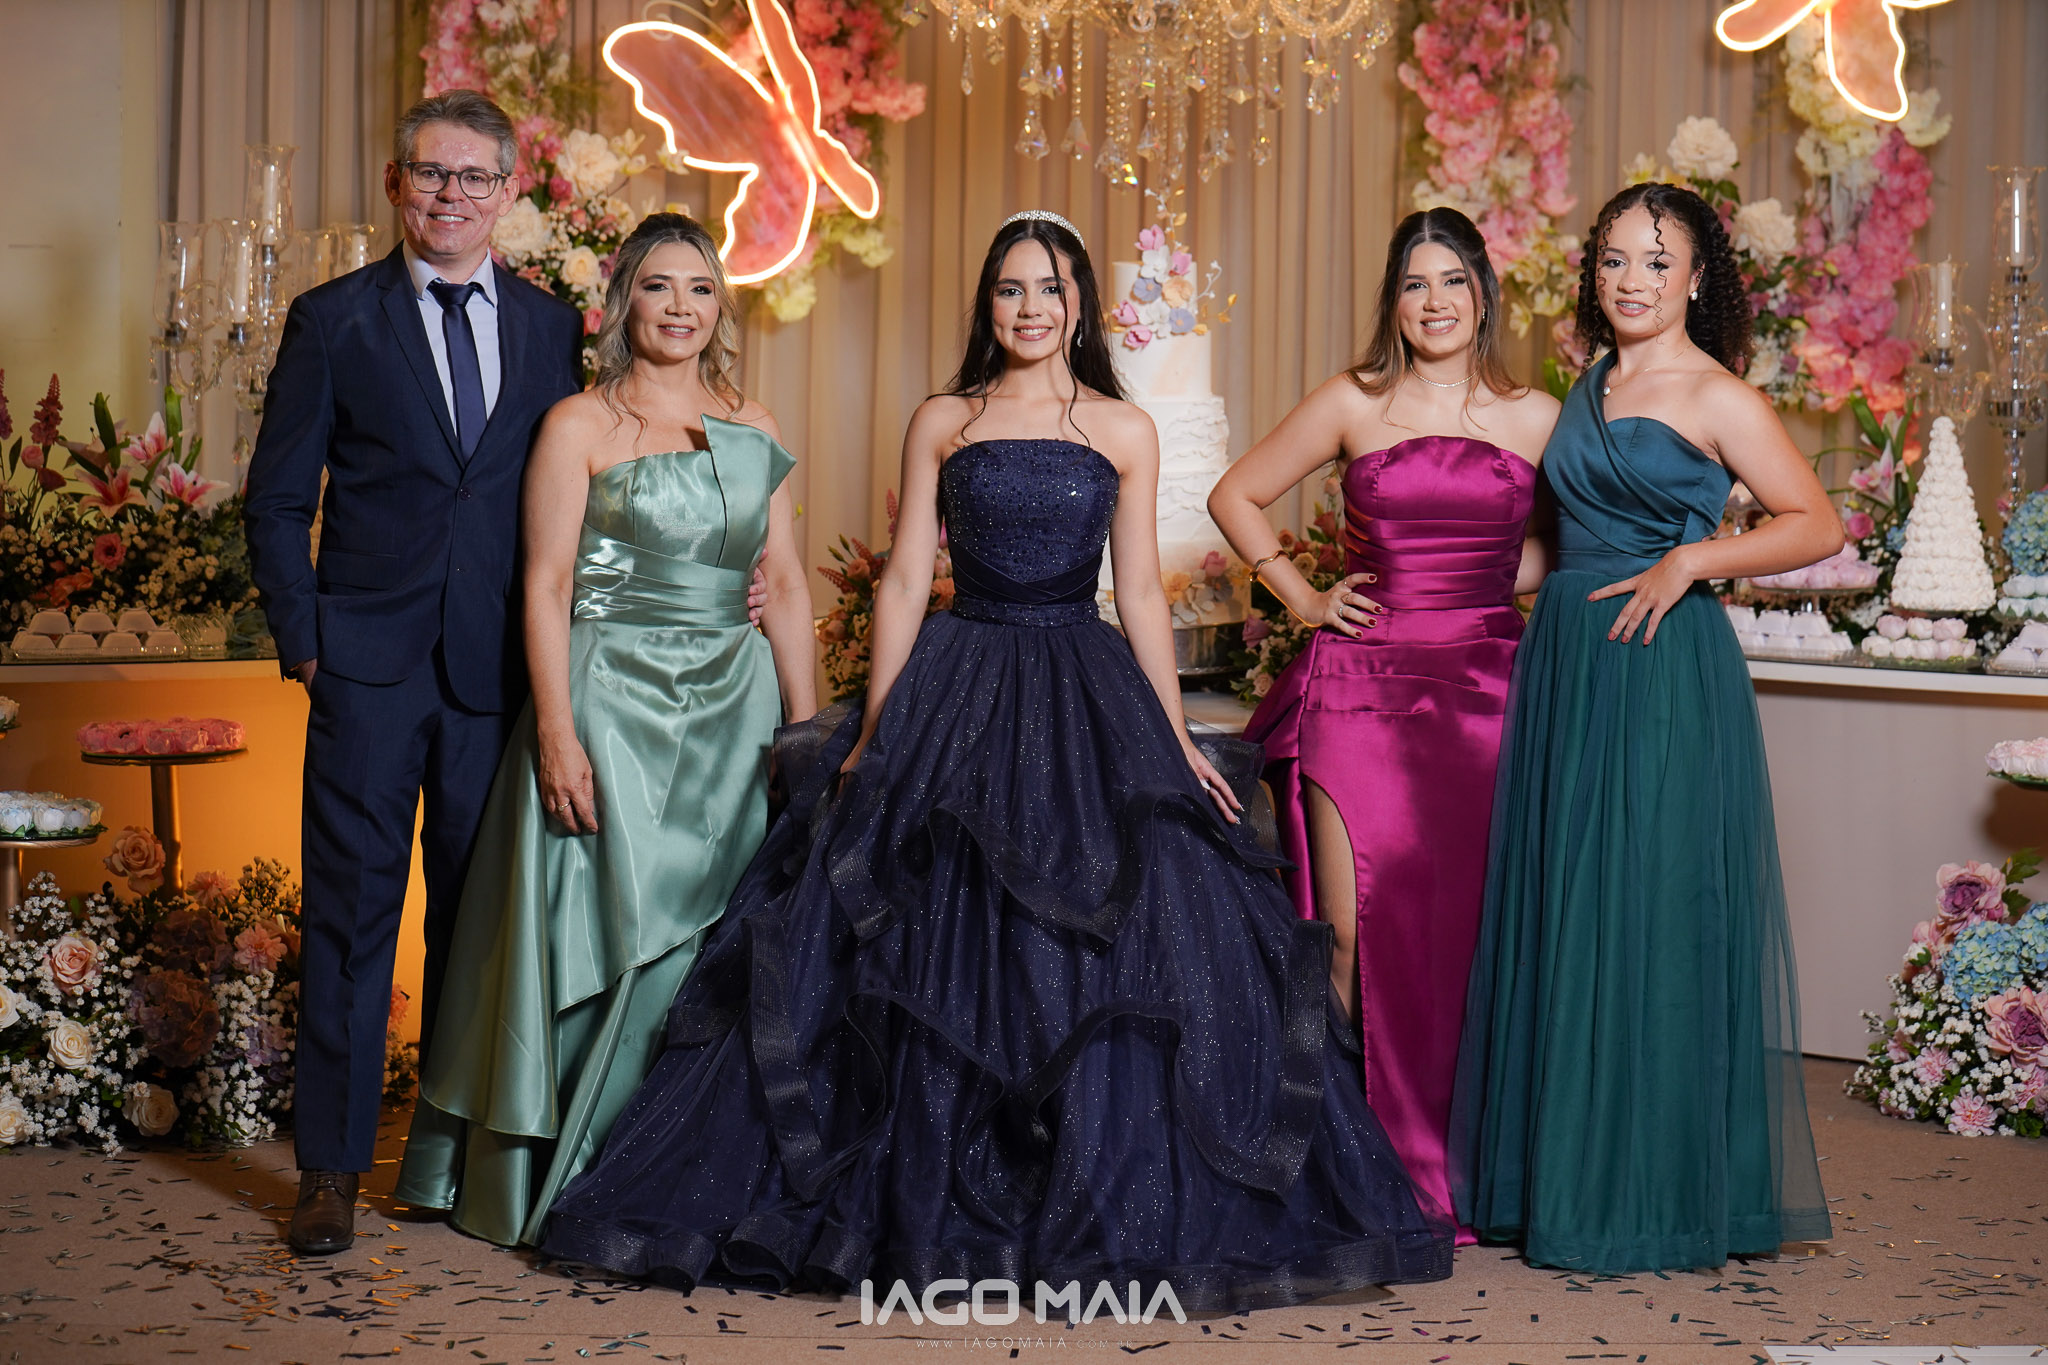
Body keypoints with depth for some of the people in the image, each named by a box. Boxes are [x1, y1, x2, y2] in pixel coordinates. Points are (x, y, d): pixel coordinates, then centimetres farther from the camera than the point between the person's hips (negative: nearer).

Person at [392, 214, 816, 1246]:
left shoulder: (753, 429, 11)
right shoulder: (580, 425, -2)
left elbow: (786, 585, 12)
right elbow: (546, 586, -6)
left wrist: (807, 728, 7)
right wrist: (557, 733, -15)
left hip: (736, 708, 5)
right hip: (613, 703, -4)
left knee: (718, 936, 7)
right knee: (610, 926, -3)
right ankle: (578, 1181, 9)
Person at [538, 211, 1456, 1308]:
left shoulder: (1124, 432, 8)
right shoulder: (942, 422, 8)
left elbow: (1141, 591, 7)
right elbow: (905, 578, 6)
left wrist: (1175, 740, 1)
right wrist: (872, 735, 0)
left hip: (1087, 701, 0)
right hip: (956, 692, 0)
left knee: (1109, 951, -5)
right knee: (933, 953, -1)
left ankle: (1105, 1215, 9)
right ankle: (924, 1207, 13)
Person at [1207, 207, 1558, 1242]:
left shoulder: (1536, 418, 8)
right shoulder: (1352, 405, 6)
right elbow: (1235, 497, 14)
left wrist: (1479, 588, 5)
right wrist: (1303, 598, 5)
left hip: (1484, 689, 1)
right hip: (1363, 683, -1)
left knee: (1463, 926, 0)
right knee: (1355, 932, -8)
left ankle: (1452, 1169, 12)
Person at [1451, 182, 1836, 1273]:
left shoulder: (1716, 396, -5)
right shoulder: (1588, 389, 15)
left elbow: (1819, 526, -9)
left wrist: (1690, 559, -17)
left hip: (1664, 673, -7)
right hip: (1562, 666, 7)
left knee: (1650, 924, -3)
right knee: (1557, 922, 9)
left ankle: (1654, 1195, 8)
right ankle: (1561, 1178, 20)